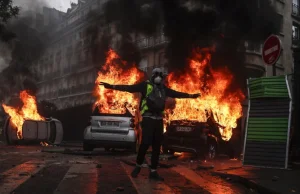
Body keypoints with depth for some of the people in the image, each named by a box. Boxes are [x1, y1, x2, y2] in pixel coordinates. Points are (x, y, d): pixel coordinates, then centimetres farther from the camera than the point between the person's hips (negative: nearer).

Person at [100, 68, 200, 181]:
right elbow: (129, 88, -12)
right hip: (148, 118, -6)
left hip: (159, 119, 6)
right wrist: (112, 86, -23)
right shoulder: (146, 85, -2)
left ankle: (153, 172, 11)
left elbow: (176, 94, 29)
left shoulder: (163, 88, 15)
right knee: (145, 143, -14)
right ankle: (138, 166, 9)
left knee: (157, 146, 5)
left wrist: (190, 96, 37)